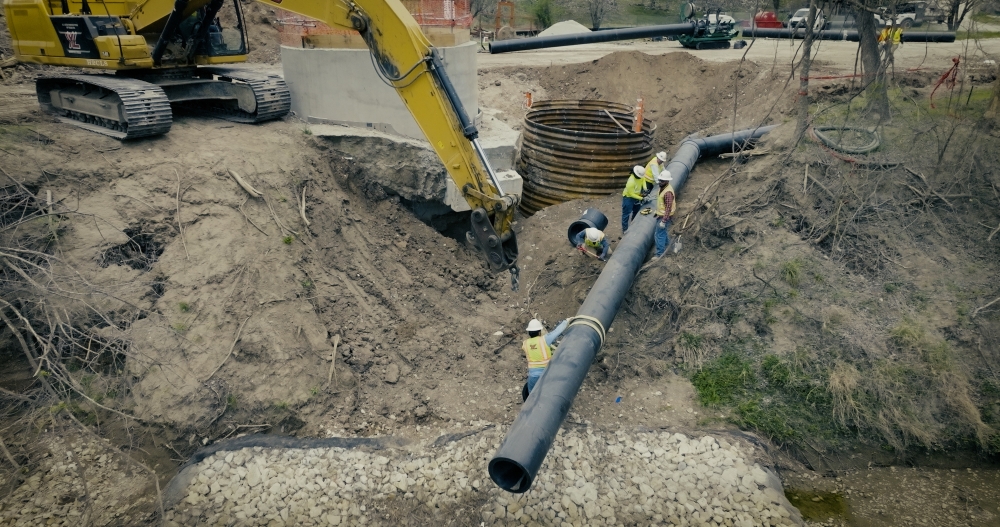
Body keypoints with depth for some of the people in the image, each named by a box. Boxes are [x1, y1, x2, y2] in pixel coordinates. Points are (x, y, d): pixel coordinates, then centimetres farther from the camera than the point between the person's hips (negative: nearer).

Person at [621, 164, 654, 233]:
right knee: (626, 214, -1)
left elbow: (643, 180, 8)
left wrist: (645, 188, -11)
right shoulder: (631, 182, -37)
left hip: (636, 196, 9)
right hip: (628, 197, -8)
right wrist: (641, 198, -25)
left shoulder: (641, 176, -16)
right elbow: (631, 194, -28)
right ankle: (625, 230, 9)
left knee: (637, 211, 22)